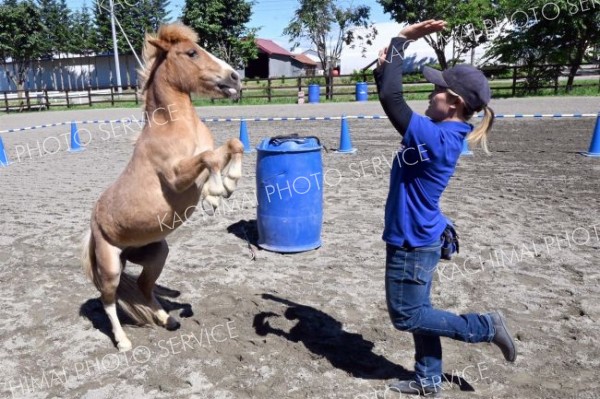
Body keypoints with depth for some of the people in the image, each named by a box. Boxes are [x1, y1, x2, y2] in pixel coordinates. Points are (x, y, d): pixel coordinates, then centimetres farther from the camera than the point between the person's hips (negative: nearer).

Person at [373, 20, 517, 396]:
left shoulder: (437, 137, -25)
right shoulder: (443, 134, 2)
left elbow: (391, 99, -30)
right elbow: (392, 96, 10)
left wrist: (401, 41, -19)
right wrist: (384, 67, -6)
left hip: (412, 243, -9)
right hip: (419, 239, 10)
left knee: (406, 315, 9)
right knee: (417, 311, 19)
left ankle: (486, 326, 18)